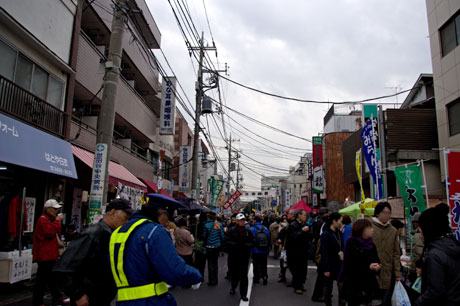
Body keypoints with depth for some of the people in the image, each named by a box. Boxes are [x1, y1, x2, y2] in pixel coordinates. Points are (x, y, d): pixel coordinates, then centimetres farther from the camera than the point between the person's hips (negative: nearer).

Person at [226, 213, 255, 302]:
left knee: (244, 275, 0)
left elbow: (253, 242, -2)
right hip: (233, 256, 0)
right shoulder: (232, 230, -4)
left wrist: (245, 245, -19)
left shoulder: (248, 230, -2)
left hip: (245, 256, 0)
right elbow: (227, 241, -9)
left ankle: (243, 294, 12)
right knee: (234, 273, 14)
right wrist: (236, 245, -23)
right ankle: (233, 287, 42)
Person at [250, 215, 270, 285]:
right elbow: (269, 240, 4)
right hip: (264, 251, 3)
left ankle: (256, 278, 16)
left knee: (256, 265, 10)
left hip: (255, 251, -3)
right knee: (263, 265, 13)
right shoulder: (265, 229, 0)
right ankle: (264, 276, -1)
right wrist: (267, 250, 13)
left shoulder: (252, 229, -11)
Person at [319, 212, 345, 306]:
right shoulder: (325, 234, -14)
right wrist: (326, 269, -16)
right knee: (328, 287, 9)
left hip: (340, 264, 5)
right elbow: (324, 253, -15)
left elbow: (342, 247, 14)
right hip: (330, 265, -5)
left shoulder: (339, 233, 6)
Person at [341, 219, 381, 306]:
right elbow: (349, 266, -12)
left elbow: (377, 261, 15)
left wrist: (377, 267, -9)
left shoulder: (371, 245, 12)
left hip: (370, 285, 5)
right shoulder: (351, 243, -8)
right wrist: (368, 267, -21)